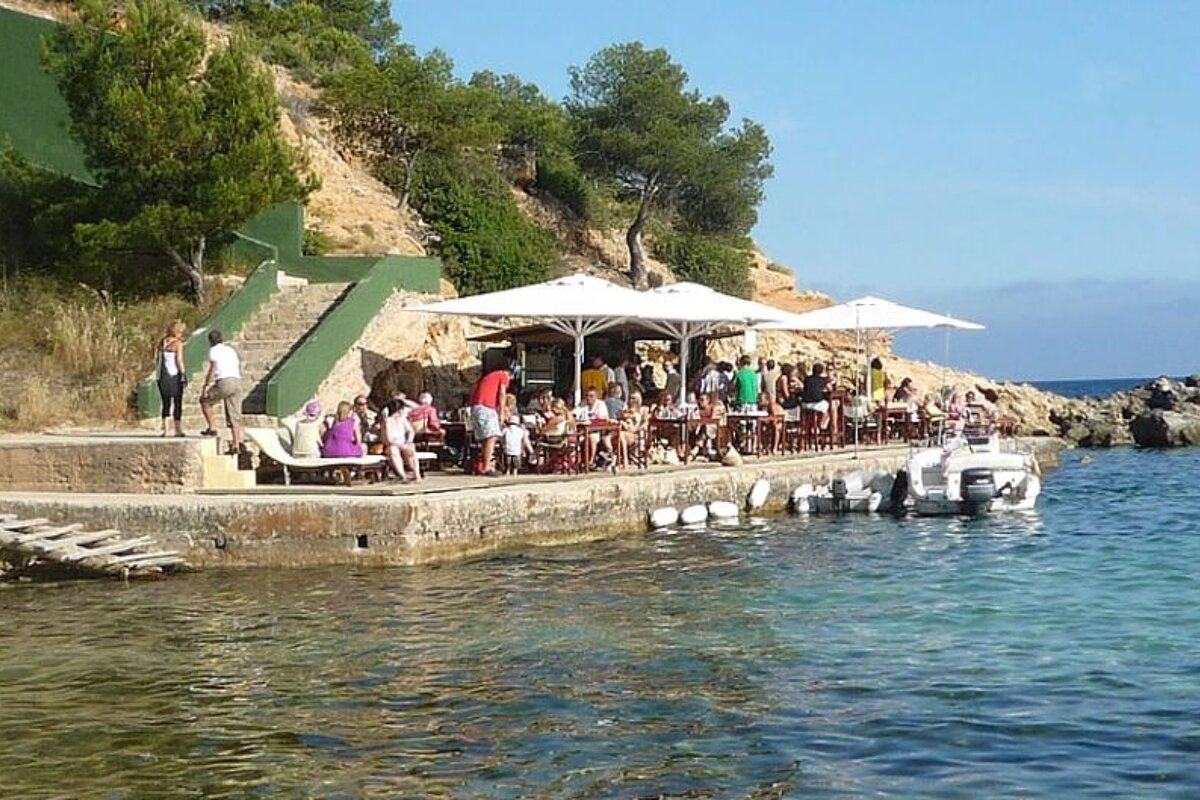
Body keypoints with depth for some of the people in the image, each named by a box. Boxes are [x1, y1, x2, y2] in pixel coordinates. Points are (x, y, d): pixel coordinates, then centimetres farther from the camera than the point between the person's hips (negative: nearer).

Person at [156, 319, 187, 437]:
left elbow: (158, 359, 11)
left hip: (162, 376, 6)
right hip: (174, 375, -5)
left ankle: (163, 428, 4)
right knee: (177, 402, 2)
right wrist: (184, 374, -12)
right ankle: (178, 429, -1)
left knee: (166, 403, 12)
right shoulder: (178, 343, -8)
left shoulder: (162, 342, 10)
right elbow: (179, 360, -15)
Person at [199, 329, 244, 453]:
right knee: (234, 415, 7)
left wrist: (206, 385, -7)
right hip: (237, 382, 6)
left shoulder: (214, 350, 5)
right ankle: (237, 444, -2)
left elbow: (213, 367, -9)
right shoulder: (231, 350, 25)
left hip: (224, 382, -6)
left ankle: (211, 428, 13)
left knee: (205, 400, 17)